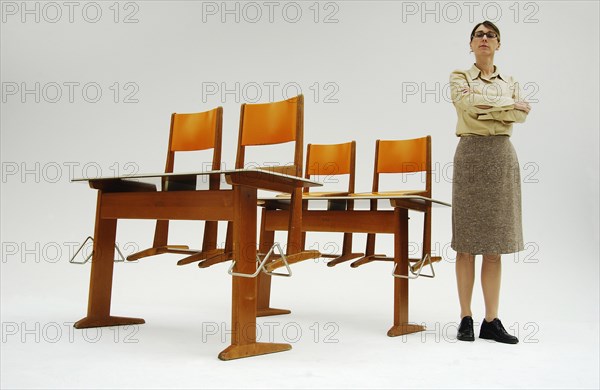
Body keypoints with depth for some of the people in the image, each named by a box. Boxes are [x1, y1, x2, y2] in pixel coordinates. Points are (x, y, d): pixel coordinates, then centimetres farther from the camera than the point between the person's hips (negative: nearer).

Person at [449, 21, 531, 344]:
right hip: (471, 154, -3)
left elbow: (522, 115, -1)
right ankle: (466, 318, 5)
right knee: (467, 243, -2)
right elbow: (467, 103, -14)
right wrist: (508, 105, -6)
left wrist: (486, 110, -11)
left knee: (495, 245, 3)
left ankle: (491, 321, 8)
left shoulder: (509, 82, 17)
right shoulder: (459, 77, 7)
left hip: (502, 157, 3)